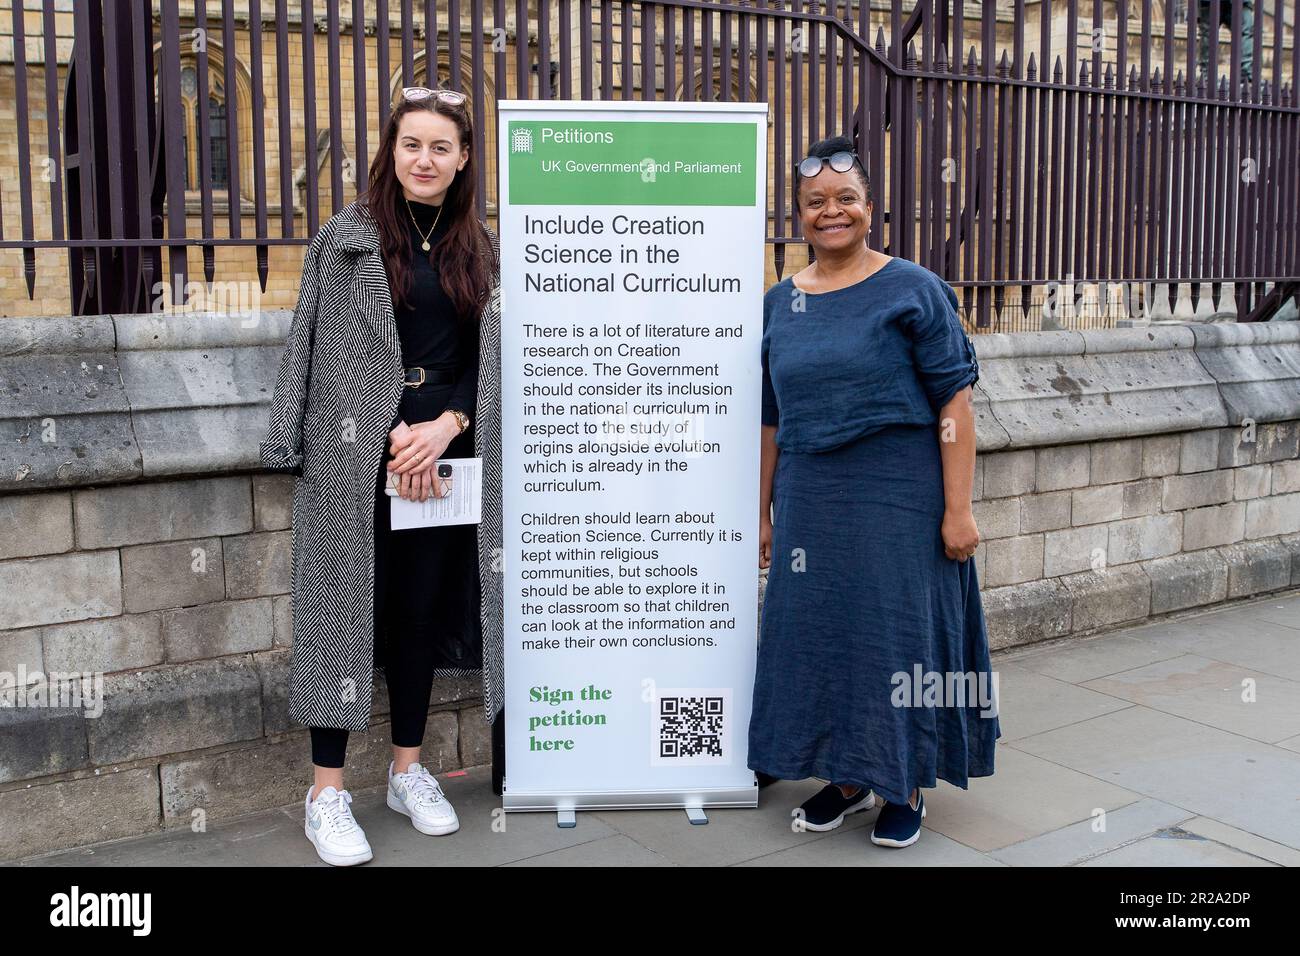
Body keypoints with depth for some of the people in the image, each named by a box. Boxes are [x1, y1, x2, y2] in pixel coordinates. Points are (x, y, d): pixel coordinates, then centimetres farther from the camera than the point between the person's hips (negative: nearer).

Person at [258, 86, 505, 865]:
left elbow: (488, 357, 8)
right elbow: (336, 355, -5)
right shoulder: (349, 238, 0)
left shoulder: (481, 248, 10)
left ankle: (409, 767, 23)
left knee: (422, 607, 9)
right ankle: (327, 791, 7)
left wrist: (447, 425, -7)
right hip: (359, 453, -3)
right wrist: (395, 436, -11)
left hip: (443, 451, 3)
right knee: (350, 605, -1)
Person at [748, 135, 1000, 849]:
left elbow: (954, 401, -8)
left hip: (897, 496, -4)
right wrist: (764, 513, 12)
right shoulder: (780, 303, 9)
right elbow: (771, 418, 13)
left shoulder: (912, 290, -4)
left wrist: (957, 508, -13)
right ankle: (848, 776, 28)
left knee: (898, 630, 3)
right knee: (818, 631, 10)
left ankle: (906, 785, 22)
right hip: (809, 501, 5)